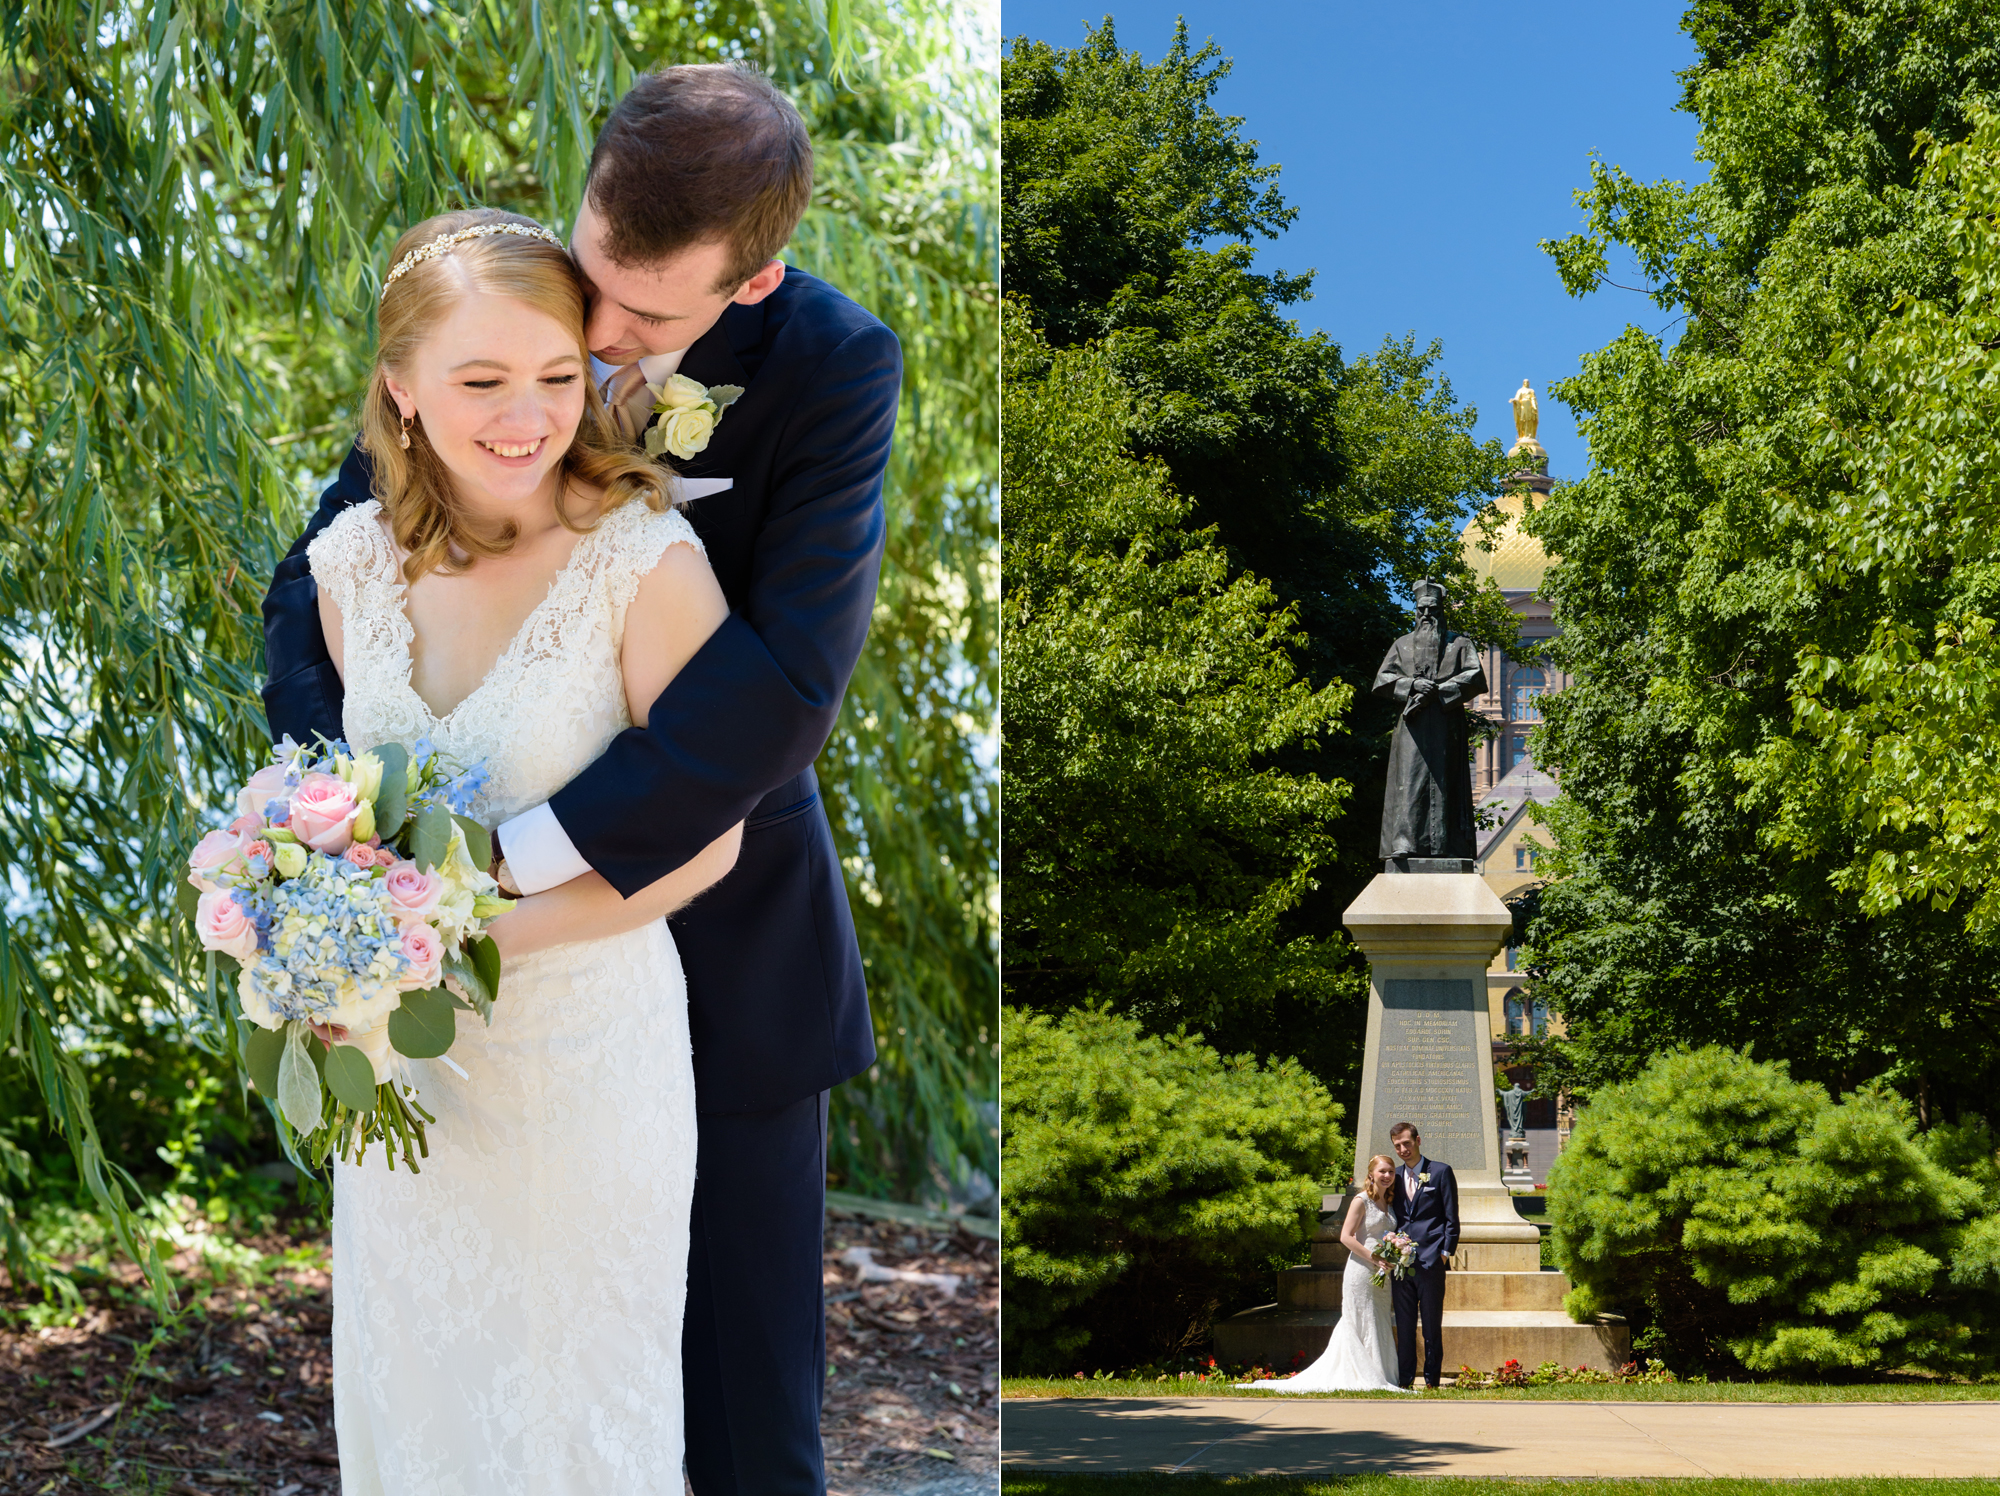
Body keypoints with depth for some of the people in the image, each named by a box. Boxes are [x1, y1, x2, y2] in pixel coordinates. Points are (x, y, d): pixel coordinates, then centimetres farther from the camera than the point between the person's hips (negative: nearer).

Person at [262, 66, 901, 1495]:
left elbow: (788, 672, -30)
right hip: (512, 909, 2)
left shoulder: (834, 369, -20)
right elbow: (322, 588, -7)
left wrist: (520, 854, -35)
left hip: (729, 924, -2)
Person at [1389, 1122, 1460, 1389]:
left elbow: (1451, 1219, 1)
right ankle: (1404, 1378, 9)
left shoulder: (1441, 1172, 2)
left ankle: (1432, 1378, 5)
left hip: (1430, 1262, -4)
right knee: (1404, 1325, 5)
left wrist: (1445, 1253, -7)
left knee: (1432, 1325, 0)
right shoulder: (1396, 1177, 16)